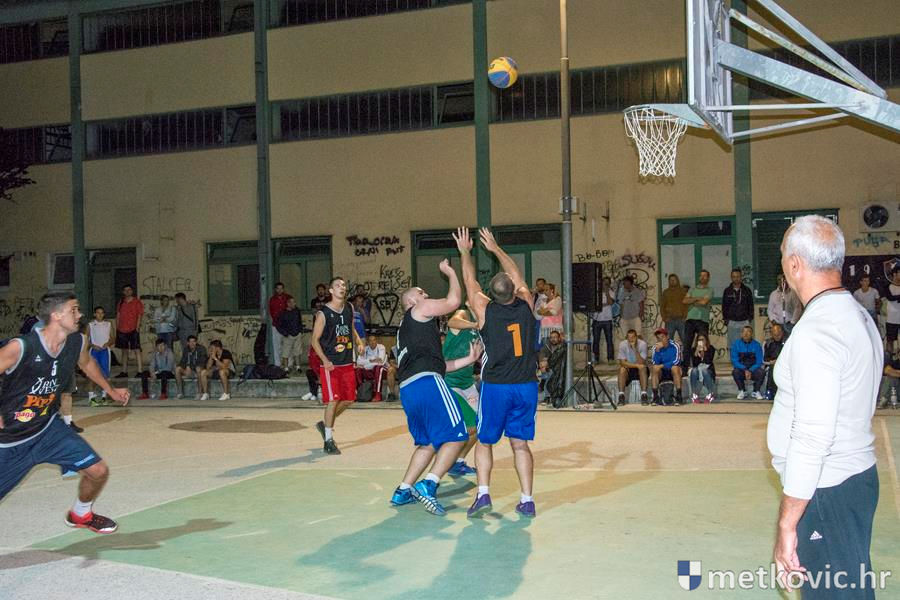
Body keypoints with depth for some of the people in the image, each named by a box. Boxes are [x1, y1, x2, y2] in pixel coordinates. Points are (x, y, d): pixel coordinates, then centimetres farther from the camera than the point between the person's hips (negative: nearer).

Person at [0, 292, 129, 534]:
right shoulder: (21, 347, -26)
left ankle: (81, 514, 30)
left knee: (98, 471, 0)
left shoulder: (77, 342, -6)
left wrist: (110, 390, 25)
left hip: (48, 428, 5)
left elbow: (86, 363, 17)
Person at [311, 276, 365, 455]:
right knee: (333, 400, -6)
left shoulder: (349, 308, 7)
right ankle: (328, 441, 6)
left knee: (348, 399, 10)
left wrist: (359, 342, 2)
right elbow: (315, 340, -8)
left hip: (347, 362, 6)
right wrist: (325, 360, -21)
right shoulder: (323, 313, -10)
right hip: (330, 364, -6)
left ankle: (325, 424, 32)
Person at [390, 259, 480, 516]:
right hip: (427, 382, -9)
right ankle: (428, 484, -19)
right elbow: (453, 301, 1)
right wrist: (450, 272, 16)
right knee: (455, 437, -7)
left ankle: (403, 491, 19)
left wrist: (467, 360, 27)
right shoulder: (419, 310, 10)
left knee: (428, 442, 21)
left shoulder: (406, 329, 33)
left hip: (407, 389, 9)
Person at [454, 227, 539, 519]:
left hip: (495, 387, -2)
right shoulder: (526, 306, -1)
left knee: (484, 442, 12)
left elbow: (470, 282, 9)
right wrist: (496, 248, 28)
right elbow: (518, 277, 17)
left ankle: (483, 494, 0)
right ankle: (527, 500, 7)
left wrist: (465, 251, 24)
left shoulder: (485, 310, -8)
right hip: (526, 385, 2)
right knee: (520, 444, 10)